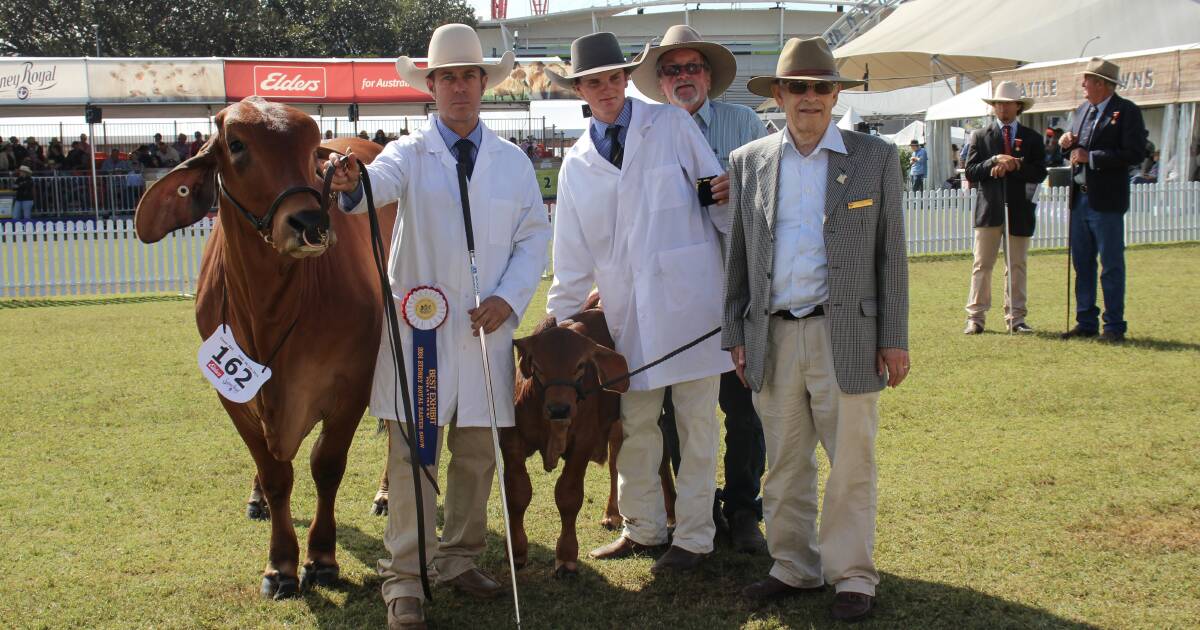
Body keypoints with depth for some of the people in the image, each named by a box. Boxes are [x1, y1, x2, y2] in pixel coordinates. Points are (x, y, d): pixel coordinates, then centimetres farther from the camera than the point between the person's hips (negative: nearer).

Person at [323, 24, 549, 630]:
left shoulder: (512, 161, 10)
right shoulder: (409, 153, 1)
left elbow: (535, 234, 9)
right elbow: (381, 181, -22)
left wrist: (509, 297, -6)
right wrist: (351, 185, -47)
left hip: (485, 328, 3)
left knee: (477, 453, 11)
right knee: (412, 453, -4)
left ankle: (460, 558, 28)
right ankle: (405, 579, 3)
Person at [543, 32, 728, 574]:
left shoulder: (672, 126, 0)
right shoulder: (577, 165, 10)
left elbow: (719, 195, 2)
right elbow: (572, 255, 13)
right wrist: (560, 322, 10)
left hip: (689, 300, -3)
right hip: (627, 313, 3)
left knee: (696, 422, 4)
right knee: (633, 423, 9)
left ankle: (694, 537, 16)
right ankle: (644, 528, 27)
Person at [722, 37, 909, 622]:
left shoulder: (875, 158, 3)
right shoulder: (747, 163, 8)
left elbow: (890, 254, 2)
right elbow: (738, 256, 12)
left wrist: (894, 339, -1)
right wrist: (735, 335, 8)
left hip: (847, 335, -2)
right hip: (773, 337, 2)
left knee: (851, 465, 4)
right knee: (784, 465, 10)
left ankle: (853, 576, 16)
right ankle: (794, 568, 24)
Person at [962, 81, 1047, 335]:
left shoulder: (1032, 138, 9)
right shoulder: (980, 138, 9)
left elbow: (1040, 173, -2)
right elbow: (970, 172, -1)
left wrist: (1012, 166, -14)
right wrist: (994, 161, -15)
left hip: (1020, 209, 1)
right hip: (989, 209, -1)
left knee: (1017, 266, 6)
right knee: (982, 266, -1)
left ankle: (1016, 318, 11)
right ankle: (976, 316, 3)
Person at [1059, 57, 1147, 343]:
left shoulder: (1127, 112, -8)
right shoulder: (1081, 111, 14)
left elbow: (1135, 154, -17)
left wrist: (1091, 157, -19)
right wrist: (1067, 144, 0)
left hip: (1107, 201, -7)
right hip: (1080, 199, 7)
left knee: (1112, 265, 0)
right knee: (1082, 264, 11)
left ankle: (1114, 326, 7)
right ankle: (1086, 322, 19)